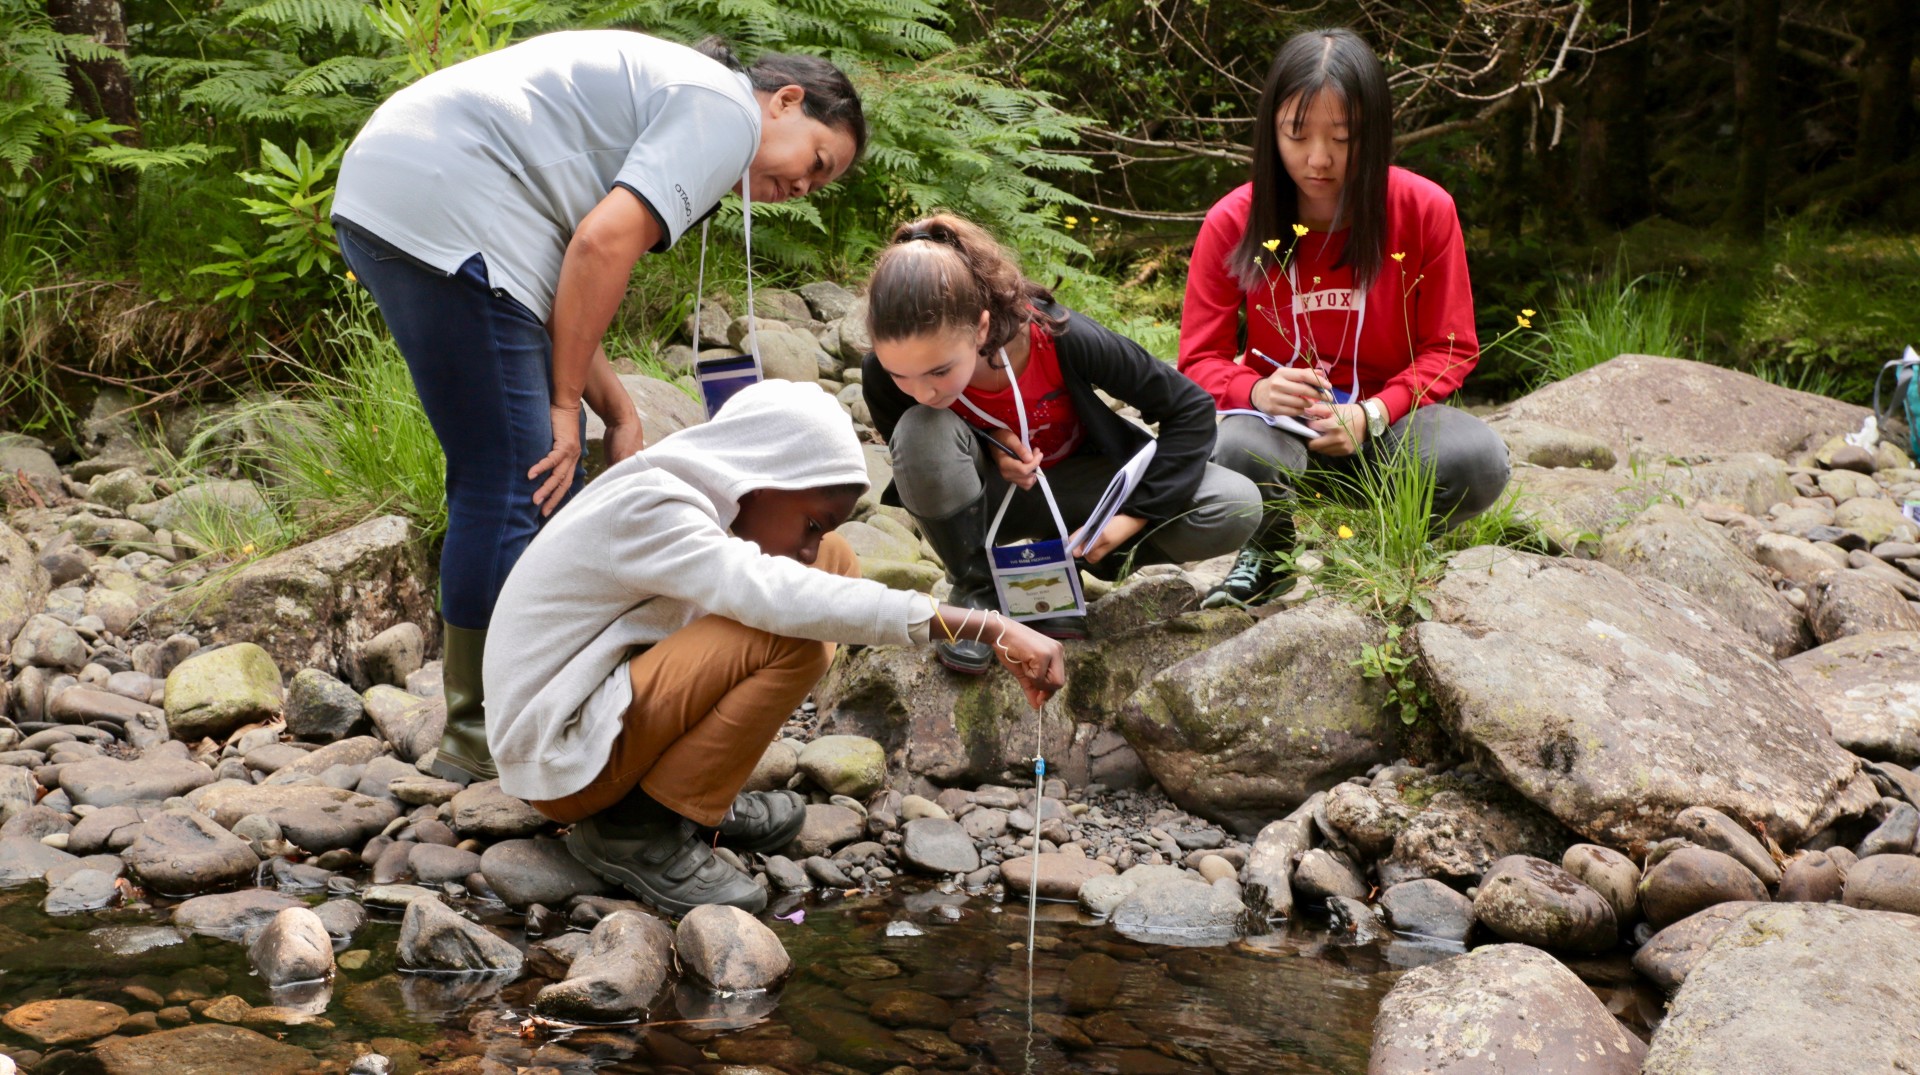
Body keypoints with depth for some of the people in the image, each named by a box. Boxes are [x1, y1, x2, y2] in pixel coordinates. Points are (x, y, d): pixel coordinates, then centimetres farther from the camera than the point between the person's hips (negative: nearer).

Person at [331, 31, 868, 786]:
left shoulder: (655, 88, 27)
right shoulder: (727, 108, -2)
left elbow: (565, 289, 21)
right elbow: (603, 243, -16)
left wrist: (619, 416, 13)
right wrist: (566, 403, -8)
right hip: (446, 213, -11)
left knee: (544, 475, 16)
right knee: (513, 487, -6)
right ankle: (484, 743, 3)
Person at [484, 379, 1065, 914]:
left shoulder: (692, 503, 4)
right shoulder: (646, 512, -25)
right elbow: (775, 596, -38)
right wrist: (989, 628, -42)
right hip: (563, 760, -9)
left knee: (838, 561, 2)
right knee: (791, 636, -28)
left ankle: (700, 797, 4)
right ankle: (640, 830, -14)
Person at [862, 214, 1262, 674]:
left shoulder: (1061, 339, -33)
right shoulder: (883, 375, -29)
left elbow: (1191, 409, -20)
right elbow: (912, 455, -6)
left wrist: (1137, 515, -23)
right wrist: (984, 444, -25)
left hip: (1072, 484, 1)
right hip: (982, 497, 0)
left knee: (1235, 508, -23)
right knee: (922, 431, -35)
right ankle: (974, 589, -10)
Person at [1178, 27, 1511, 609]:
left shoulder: (1425, 210, -9)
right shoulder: (1232, 222, -9)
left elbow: (1451, 349, -2)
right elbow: (1200, 359, -4)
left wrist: (1371, 413, -21)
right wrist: (1255, 391, -28)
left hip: (1385, 416, 1)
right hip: (1282, 419, -1)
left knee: (1477, 462, -31)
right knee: (1236, 451, -38)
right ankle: (1267, 553, 0)